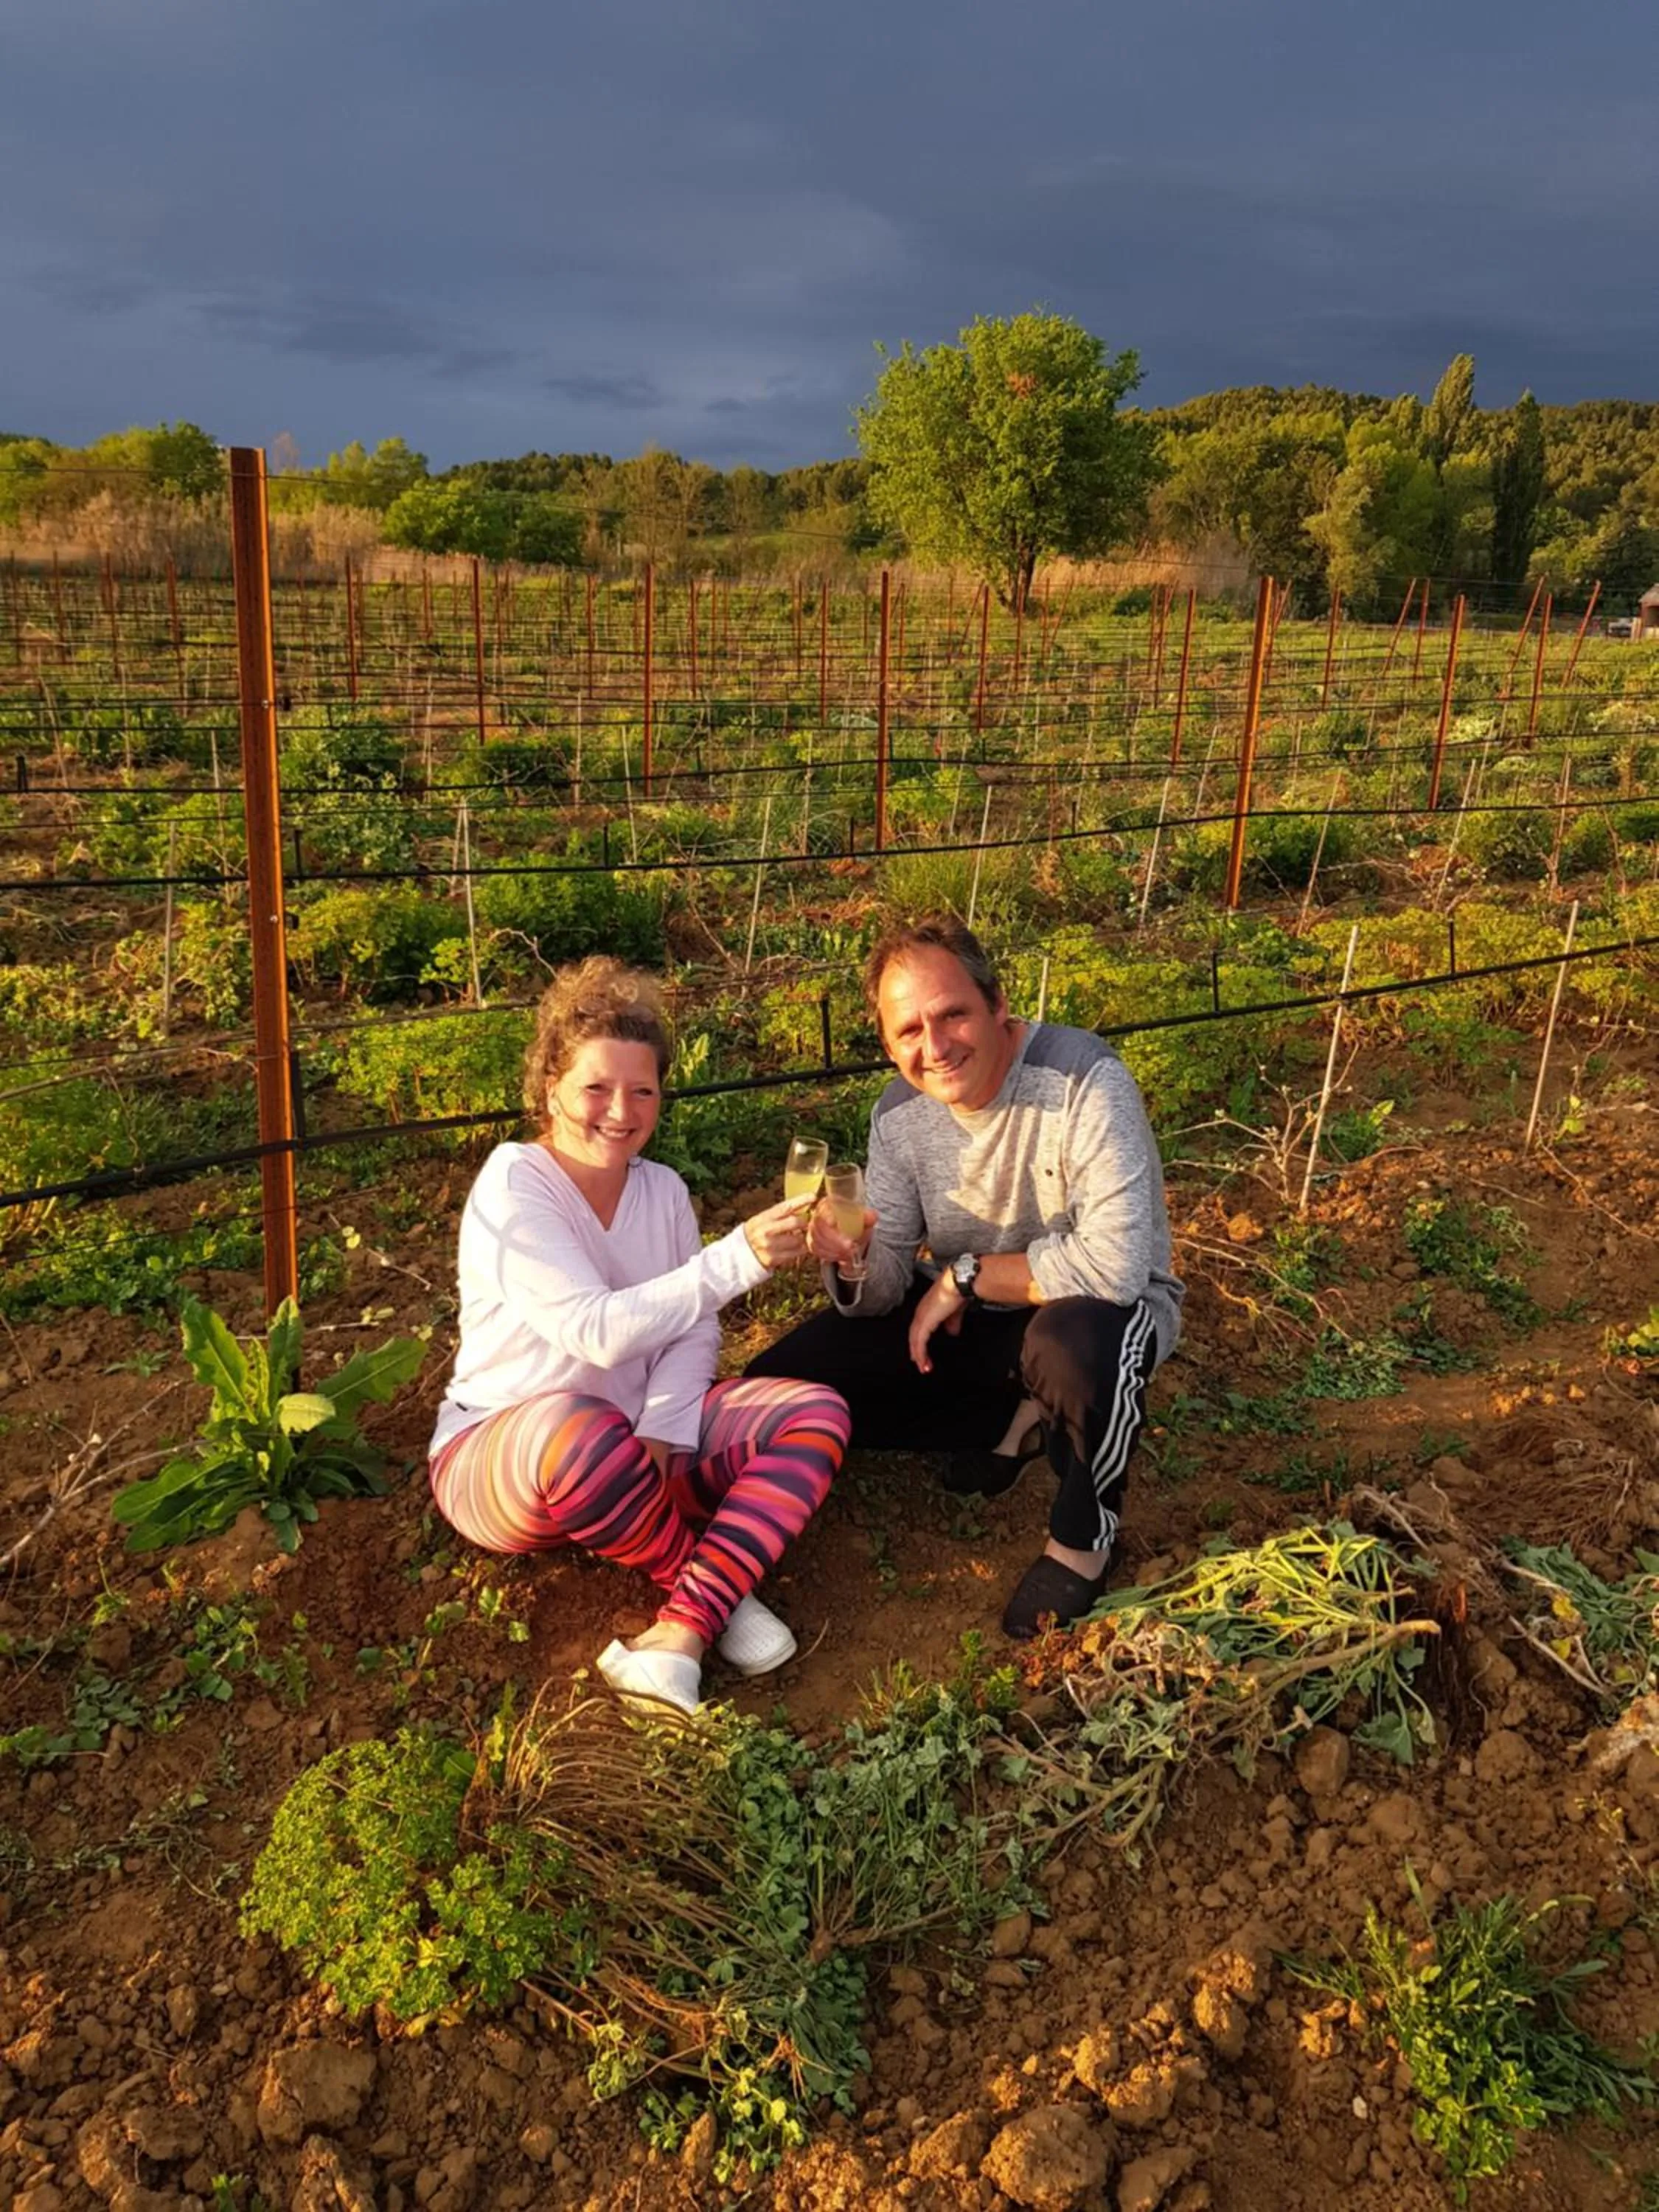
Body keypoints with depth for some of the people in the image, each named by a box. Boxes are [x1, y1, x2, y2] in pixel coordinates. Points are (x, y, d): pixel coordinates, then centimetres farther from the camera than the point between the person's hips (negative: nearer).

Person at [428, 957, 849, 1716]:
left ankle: (681, 1633, -27)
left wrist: (661, 1433, -17)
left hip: (635, 1444, 6)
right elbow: (598, 1331, -28)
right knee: (578, 1431, -41)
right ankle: (717, 1587, -11)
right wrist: (737, 1259, -36)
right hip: (501, 1453, -6)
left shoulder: (663, 1189, 3)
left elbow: (694, 1331, 2)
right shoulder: (514, 1184, -17)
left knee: (817, 1415, -12)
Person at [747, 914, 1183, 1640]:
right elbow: (884, 1293, -7)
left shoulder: (1083, 1080, -28)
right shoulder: (899, 1114, -9)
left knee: (1073, 1341, -42)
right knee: (778, 1385, -5)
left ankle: (1085, 1534, -10)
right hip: (971, 1314, 6)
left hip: (1101, 1308, -5)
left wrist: (963, 1276, -26)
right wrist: (856, 1264, -31)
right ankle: (1015, 1421, 7)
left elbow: (1115, 1262, -37)